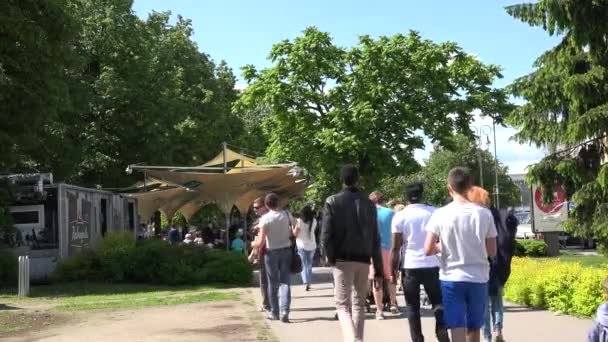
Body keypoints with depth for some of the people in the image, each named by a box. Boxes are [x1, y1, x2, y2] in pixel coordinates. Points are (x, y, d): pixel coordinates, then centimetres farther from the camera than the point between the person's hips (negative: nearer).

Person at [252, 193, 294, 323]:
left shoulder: (265, 218, -13)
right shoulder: (287, 214, -3)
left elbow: (261, 242, -14)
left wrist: (253, 244, 5)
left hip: (272, 253, -2)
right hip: (286, 251, 2)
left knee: (273, 284, 11)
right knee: (285, 282, 2)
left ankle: (274, 312, 18)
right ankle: (284, 311, -12)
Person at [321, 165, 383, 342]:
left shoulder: (333, 201, -4)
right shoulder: (368, 203, 6)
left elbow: (326, 234, -12)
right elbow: (375, 239, 6)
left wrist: (330, 257, 2)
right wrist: (378, 270, 9)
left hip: (342, 260, -3)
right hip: (363, 260, 3)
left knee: (343, 305, 0)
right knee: (359, 305, 15)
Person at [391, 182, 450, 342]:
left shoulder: (399, 216, -2)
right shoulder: (434, 213, 3)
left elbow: (395, 247, -4)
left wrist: (393, 269, 4)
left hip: (410, 266, -1)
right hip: (432, 265, 1)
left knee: (412, 307, 9)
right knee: (438, 302, 14)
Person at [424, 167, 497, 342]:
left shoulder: (440, 214, -7)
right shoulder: (484, 214, -2)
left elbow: (428, 250, -9)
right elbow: (492, 251, 3)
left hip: (451, 278, -2)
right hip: (478, 278, 2)